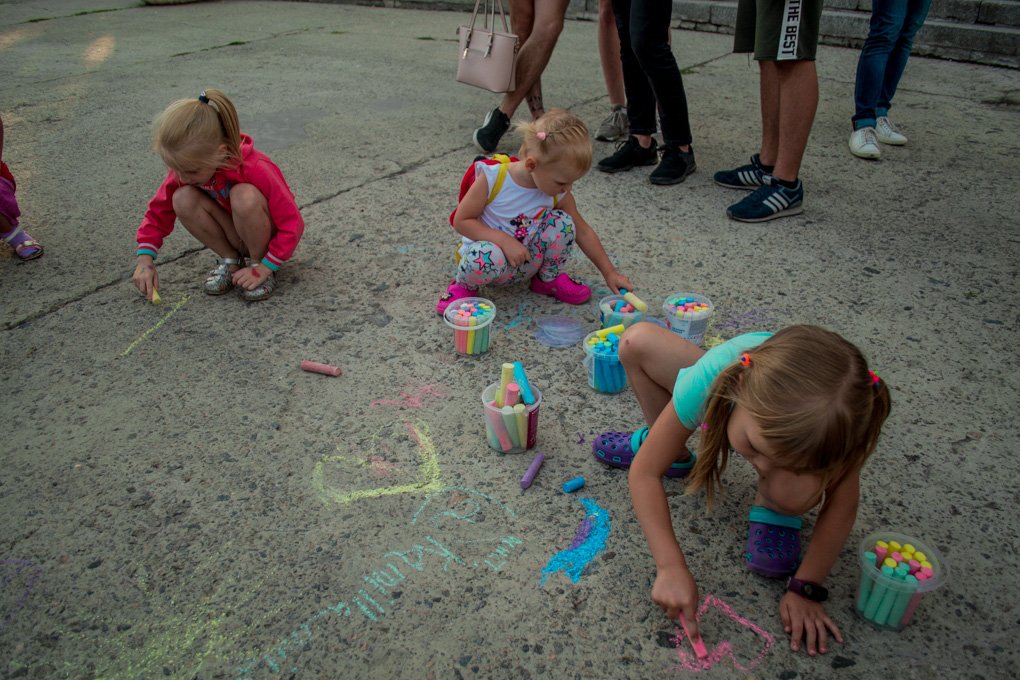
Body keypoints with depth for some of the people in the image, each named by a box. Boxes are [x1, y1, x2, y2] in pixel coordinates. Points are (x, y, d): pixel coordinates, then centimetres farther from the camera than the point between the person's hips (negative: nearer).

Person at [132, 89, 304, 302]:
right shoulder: (186, 166, -16)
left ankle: (258, 262, -12)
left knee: (244, 196, -36)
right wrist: (145, 259, -16)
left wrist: (264, 268, -29)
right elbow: (158, 211, -3)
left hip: (268, 236, -4)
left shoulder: (256, 169, -31)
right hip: (237, 237, 5)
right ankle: (230, 259, -4)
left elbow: (293, 224, -27)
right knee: (183, 199, -22)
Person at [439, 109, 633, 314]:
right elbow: (461, 221, -19)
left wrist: (609, 273, 0)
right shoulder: (493, 178, -23)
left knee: (563, 222, -19)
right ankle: (465, 286, -4)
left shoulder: (559, 194, -10)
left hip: (527, 262, 4)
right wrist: (504, 240, -29)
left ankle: (549, 278, 7)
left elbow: (583, 232, 1)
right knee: (488, 256, -40)